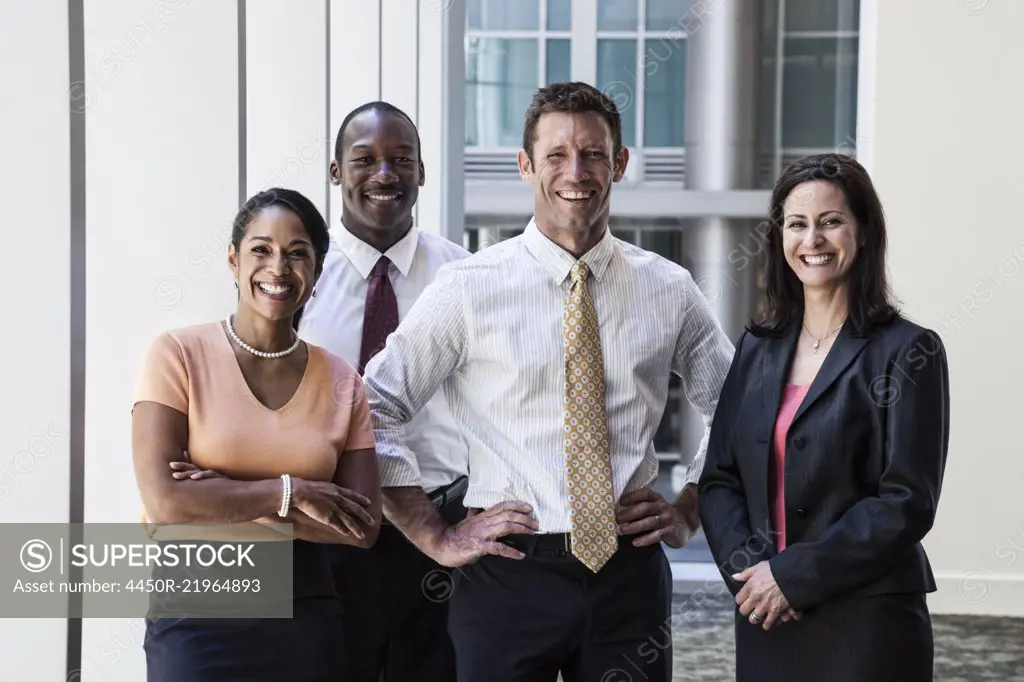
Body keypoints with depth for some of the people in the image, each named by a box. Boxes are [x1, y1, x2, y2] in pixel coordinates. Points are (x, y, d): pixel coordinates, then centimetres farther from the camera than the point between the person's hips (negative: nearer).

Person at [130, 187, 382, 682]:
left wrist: (230, 500, -12)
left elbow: (363, 526, -4)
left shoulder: (342, 381, 3)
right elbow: (164, 500, -15)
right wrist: (289, 492, -11)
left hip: (306, 610, 3)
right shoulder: (178, 354, -6)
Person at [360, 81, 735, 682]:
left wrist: (690, 510, 7)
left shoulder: (670, 289, 5)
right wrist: (437, 537, -5)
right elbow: (373, 410, -3)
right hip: (508, 571, -2)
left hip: (630, 570, 2)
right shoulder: (470, 289, -4)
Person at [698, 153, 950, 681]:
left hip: (867, 621, -4)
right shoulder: (757, 347, 9)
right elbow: (718, 479, 7)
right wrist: (748, 567, -10)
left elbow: (907, 503, -12)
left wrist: (793, 575, -15)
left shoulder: (907, 351, -6)